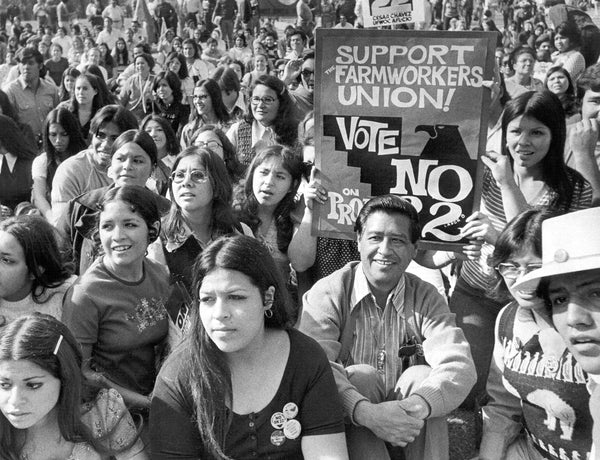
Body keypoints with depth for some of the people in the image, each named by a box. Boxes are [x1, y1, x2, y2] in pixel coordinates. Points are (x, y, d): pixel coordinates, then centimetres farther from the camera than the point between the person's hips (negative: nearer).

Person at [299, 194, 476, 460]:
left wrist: (418, 405, -38)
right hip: (347, 425, -2)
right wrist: (365, 411, -42)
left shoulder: (426, 298, -1)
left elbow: (459, 365, -17)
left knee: (423, 376, -25)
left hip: (403, 425, 2)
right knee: (361, 376, -29)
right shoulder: (328, 293, -9)